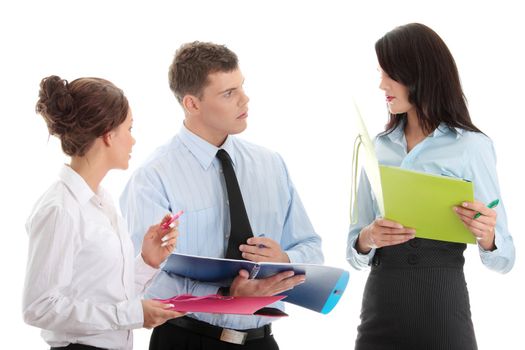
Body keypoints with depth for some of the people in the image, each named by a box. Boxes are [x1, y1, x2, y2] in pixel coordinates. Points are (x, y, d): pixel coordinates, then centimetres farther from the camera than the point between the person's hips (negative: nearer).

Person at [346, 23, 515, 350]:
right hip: (379, 306, 4)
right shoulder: (378, 147, 9)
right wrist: (367, 239, -11)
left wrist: (487, 237, -25)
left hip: (441, 305, -4)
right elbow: (355, 250, 11)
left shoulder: (471, 146, -4)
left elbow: (503, 259, -4)